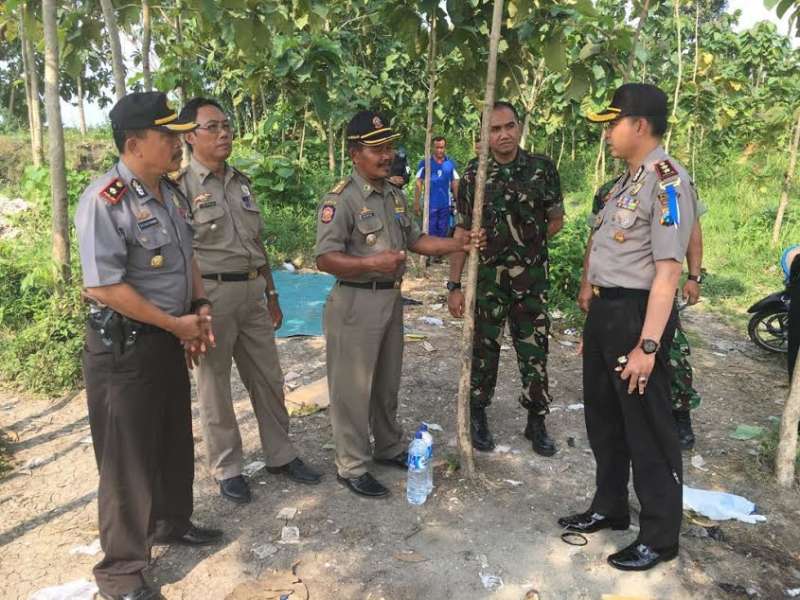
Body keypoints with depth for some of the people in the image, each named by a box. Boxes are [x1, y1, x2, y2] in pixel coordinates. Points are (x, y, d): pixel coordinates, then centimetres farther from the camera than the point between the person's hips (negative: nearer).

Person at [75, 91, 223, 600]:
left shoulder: (172, 193, 6)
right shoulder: (104, 201, -20)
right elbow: (103, 287, -24)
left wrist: (200, 307, 4)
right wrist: (177, 324, -17)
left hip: (169, 339, 8)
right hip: (124, 347, -8)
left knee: (175, 439, 22)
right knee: (128, 456, 5)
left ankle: (171, 521, 46)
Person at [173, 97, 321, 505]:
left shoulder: (241, 182, 13)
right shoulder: (181, 187, -9)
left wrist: (272, 295, 17)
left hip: (253, 291, 7)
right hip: (210, 294, -6)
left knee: (268, 378, 14)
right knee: (215, 387, 8)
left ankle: (280, 455, 31)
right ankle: (227, 469, 25)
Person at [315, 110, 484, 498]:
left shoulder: (396, 195, 11)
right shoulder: (341, 199, -16)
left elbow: (414, 240, 16)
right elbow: (325, 259, -20)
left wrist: (456, 244, 3)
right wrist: (372, 264, -32)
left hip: (392, 298, 8)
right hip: (356, 302, -8)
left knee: (388, 382, 20)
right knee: (353, 387, 2)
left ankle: (389, 448, 38)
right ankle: (351, 467, 17)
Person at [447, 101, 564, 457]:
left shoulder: (542, 168, -1)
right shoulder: (474, 174, -3)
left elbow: (556, 221, 9)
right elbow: (462, 233, -4)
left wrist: (526, 245, 5)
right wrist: (455, 286, -7)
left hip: (531, 280, 1)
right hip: (486, 280, -1)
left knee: (534, 352, 7)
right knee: (484, 350, 10)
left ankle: (537, 422, 24)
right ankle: (478, 416, 28)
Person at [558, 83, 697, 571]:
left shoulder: (667, 181, -16)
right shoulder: (627, 181, 13)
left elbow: (668, 270, -22)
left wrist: (648, 345, -25)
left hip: (637, 313, -9)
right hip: (605, 310, 9)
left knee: (647, 428, 5)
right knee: (603, 417, 20)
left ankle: (661, 537, 24)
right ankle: (610, 508, 40)